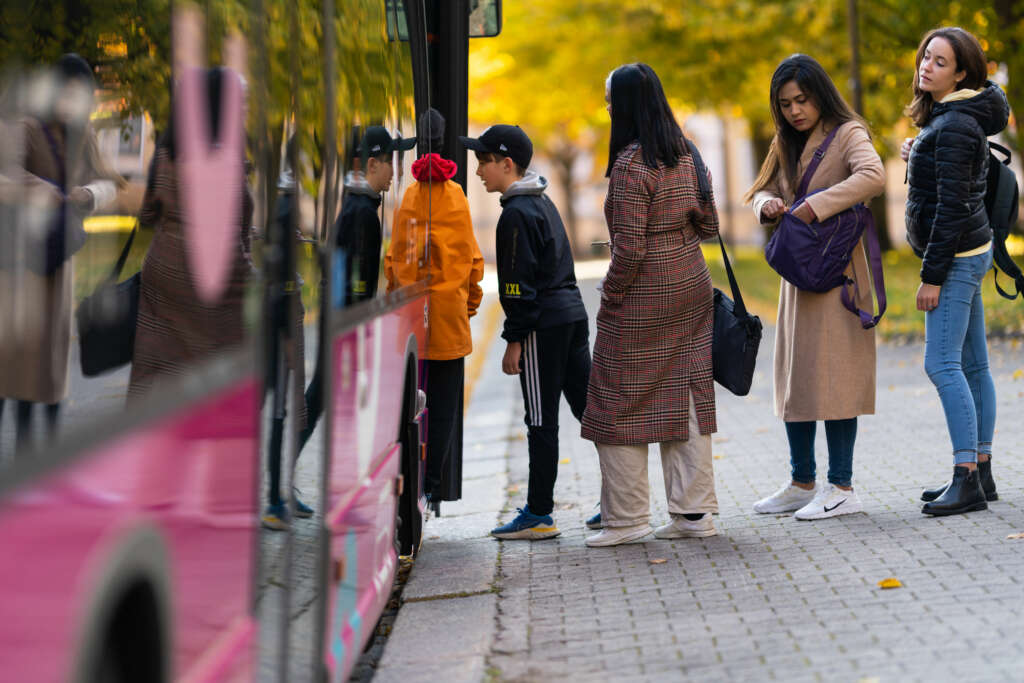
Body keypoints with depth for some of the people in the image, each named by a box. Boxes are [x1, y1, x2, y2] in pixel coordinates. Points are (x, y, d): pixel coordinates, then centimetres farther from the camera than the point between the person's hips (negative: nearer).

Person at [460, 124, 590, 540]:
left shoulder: (517, 213, -12)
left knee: (541, 421, -4)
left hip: (543, 324, -9)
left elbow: (520, 284, -16)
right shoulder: (542, 203, 17)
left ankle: (538, 516, 1)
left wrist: (515, 340, -13)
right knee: (588, 407, 10)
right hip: (573, 315, 9)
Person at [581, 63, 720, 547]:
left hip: (643, 296, -8)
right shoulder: (685, 155, 6)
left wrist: (610, 297, -9)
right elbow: (708, 224, 12)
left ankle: (627, 516, 7)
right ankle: (694, 511, 13)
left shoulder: (631, 165, -18)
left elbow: (630, 247, -21)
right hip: (691, 287, 8)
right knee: (684, 398, 11)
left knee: (621, 404, 3)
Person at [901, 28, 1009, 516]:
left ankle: (966, 480, -16)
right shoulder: (944, 116, 14)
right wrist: (916, 159, 7)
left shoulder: (954, 127, -17)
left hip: (956, 256, -11)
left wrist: (932, 274, -19)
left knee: (942, 363, -14)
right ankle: (981, 472, 15)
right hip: (968, 253, 11)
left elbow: (952, 206, -20)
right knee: (972, 365, 11)